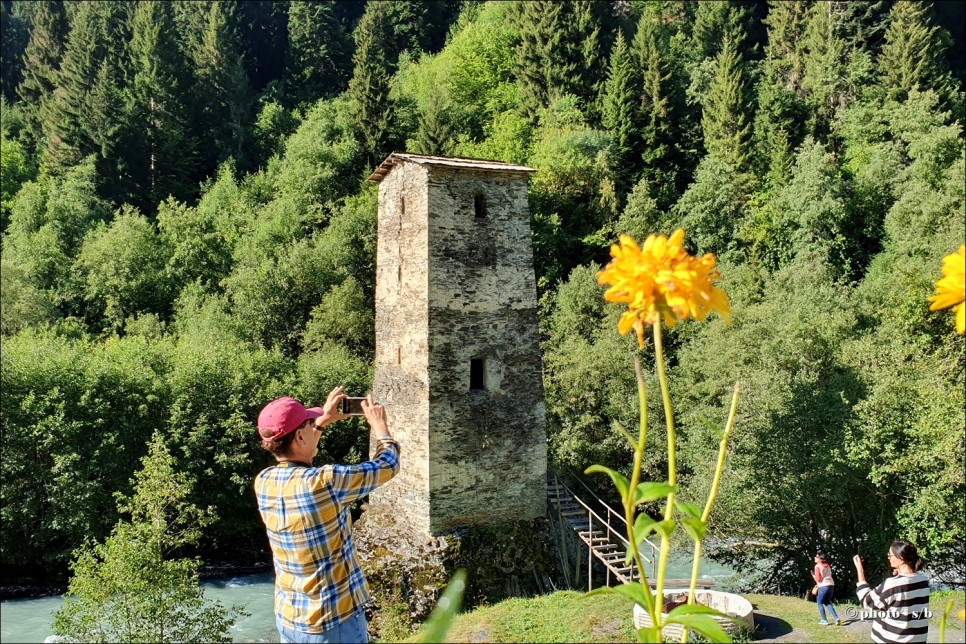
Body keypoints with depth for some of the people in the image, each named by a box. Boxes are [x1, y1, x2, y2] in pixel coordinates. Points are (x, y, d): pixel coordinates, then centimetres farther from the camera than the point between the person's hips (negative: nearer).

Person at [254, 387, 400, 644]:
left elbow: (289, 453, 19)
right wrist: (379, 425, 5)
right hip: (333, 621, -6)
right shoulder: (324, 483, -25)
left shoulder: (263, 481, -6)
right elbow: (387, 465, -12)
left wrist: (322, 420, 18)